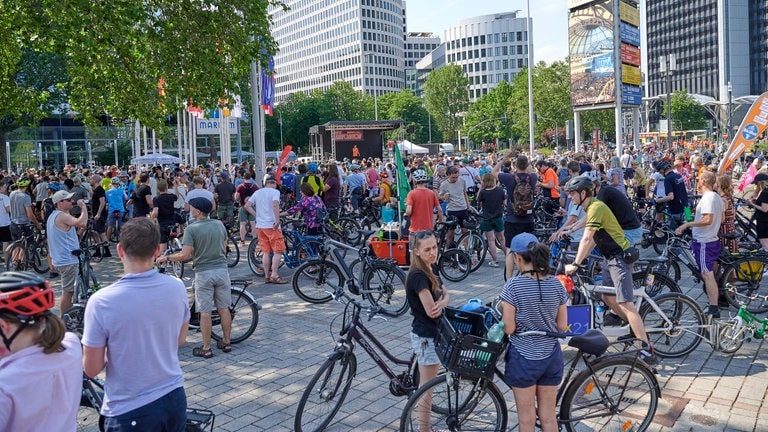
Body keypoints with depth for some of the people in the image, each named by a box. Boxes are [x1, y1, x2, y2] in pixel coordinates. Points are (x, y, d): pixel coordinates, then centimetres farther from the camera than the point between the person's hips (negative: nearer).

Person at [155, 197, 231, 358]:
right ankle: (226, 342, 23)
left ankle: (206, 348, 12)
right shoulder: (219, 224, 4)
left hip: (203, 273, -5)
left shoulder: (191, 229, -12)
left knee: (205, 312, 4)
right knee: (224, 308, 14)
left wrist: (166, 258, -2)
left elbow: (185, 255, -16)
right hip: (222, 270, 5)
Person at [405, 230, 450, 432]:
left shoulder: (432, 269, 5)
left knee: (426, 383, 19)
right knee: (427, 385, 3)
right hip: (426, 336, -9)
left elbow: (445, 294, 6)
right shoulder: (418, 276, -23)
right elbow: (431, 311, -24)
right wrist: (443, 302, -5)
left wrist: (442, 303, -16)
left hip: (433, 333, 9)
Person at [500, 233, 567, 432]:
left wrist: (503, 314, 3)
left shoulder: (513, 285, -19)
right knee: (548, 415, 17)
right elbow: (562, 326, 1)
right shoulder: (556, 285, -5)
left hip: (523, 357, -4)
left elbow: (508, 329, -16)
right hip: (551, 357, 4)